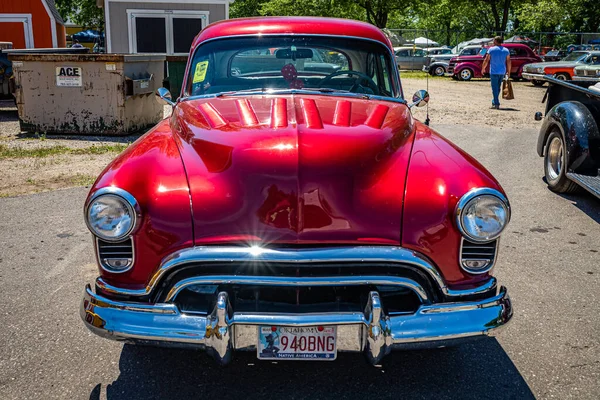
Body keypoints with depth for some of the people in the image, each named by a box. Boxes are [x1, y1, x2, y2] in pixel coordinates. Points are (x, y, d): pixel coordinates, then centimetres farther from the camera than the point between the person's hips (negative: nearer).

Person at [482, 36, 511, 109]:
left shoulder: (491, 49, -5)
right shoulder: (506, 50, 5)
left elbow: (486, 60, -4)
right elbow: (508, 62, 5)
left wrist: (483, 68, 10)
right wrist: (509, 71, 13)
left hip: (494, 72, -4)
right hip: (502, 72, 4)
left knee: (495, 88, -1)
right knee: (498, 88, 17)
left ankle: (496, 104, -6)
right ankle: (494, 102, 27)